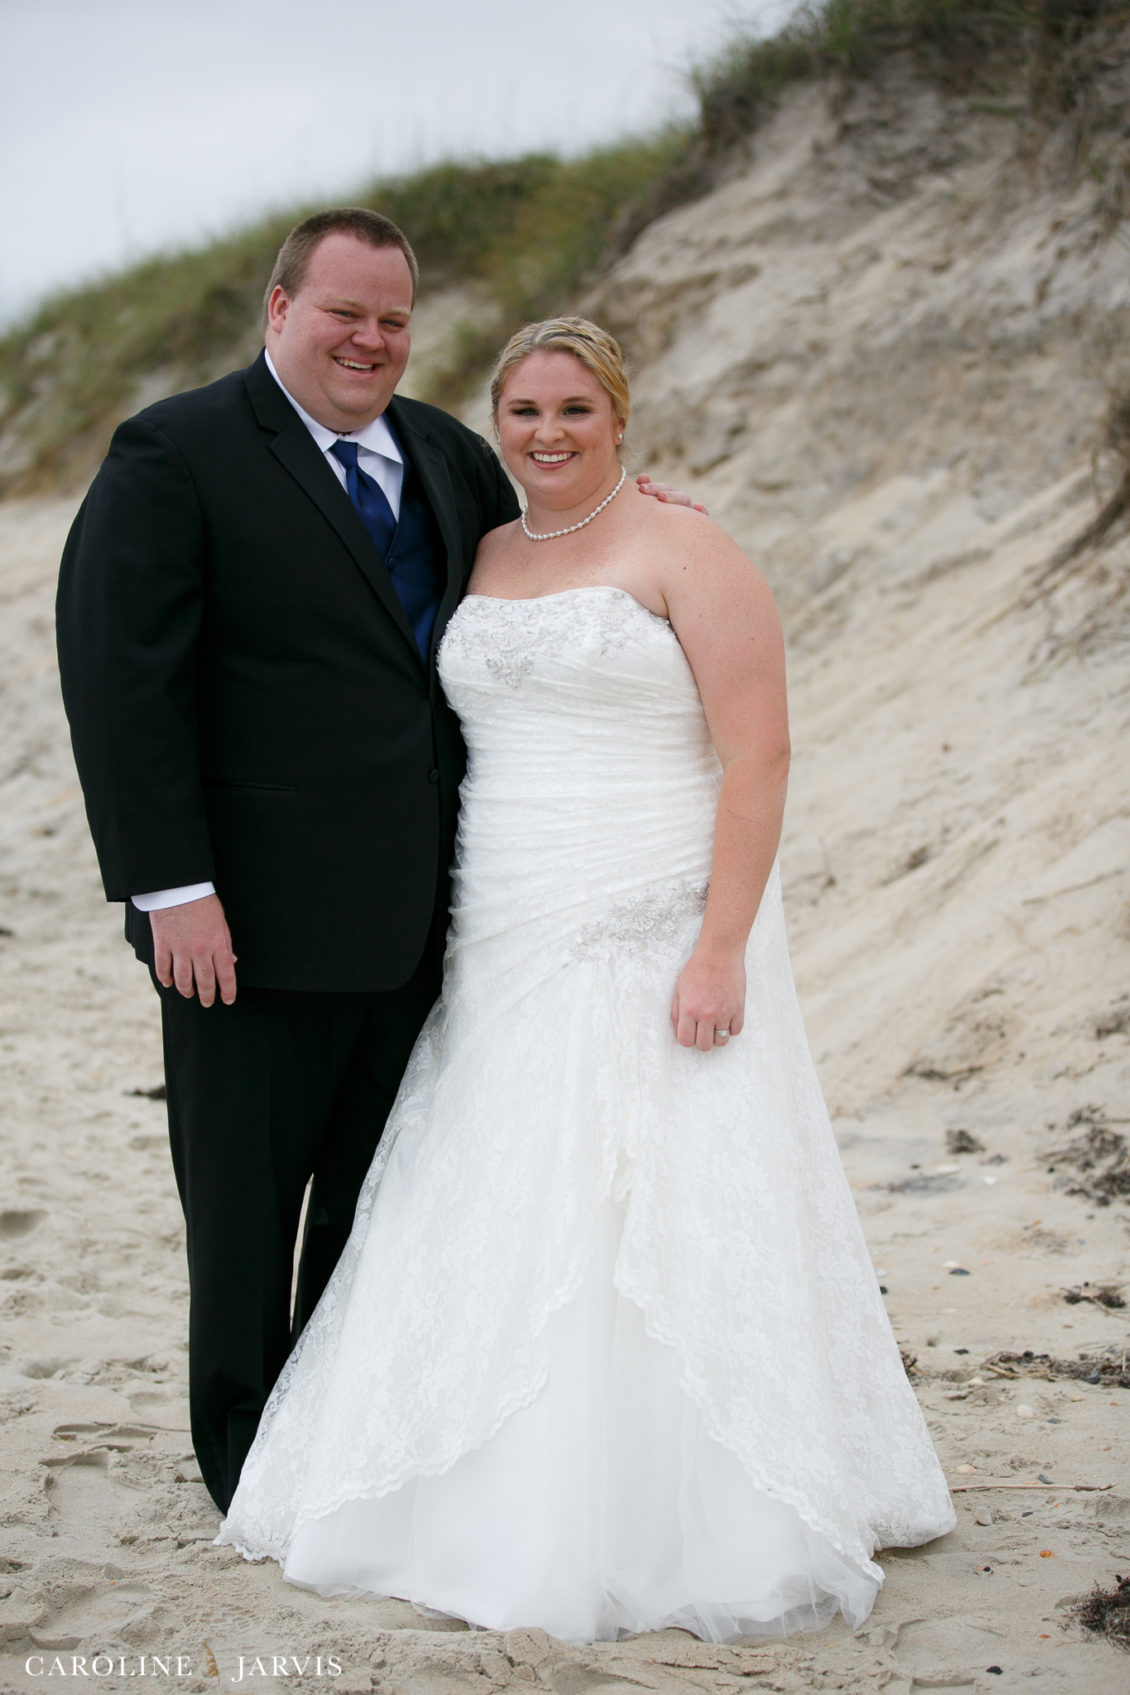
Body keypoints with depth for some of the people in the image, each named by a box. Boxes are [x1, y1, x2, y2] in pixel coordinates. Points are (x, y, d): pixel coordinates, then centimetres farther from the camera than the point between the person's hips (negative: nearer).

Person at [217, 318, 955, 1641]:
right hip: (504, 961, 6)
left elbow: (758, 753, -11)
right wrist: (446, 929, 12)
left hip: (654, 957, -6)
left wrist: (724, 949, -18)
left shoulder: (682, 554, -5)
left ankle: (686, 1527, 7)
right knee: (497, 1229, 8)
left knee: (656, 1223, -5)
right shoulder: (479, 563, 14)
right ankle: (518, 1504, 21)